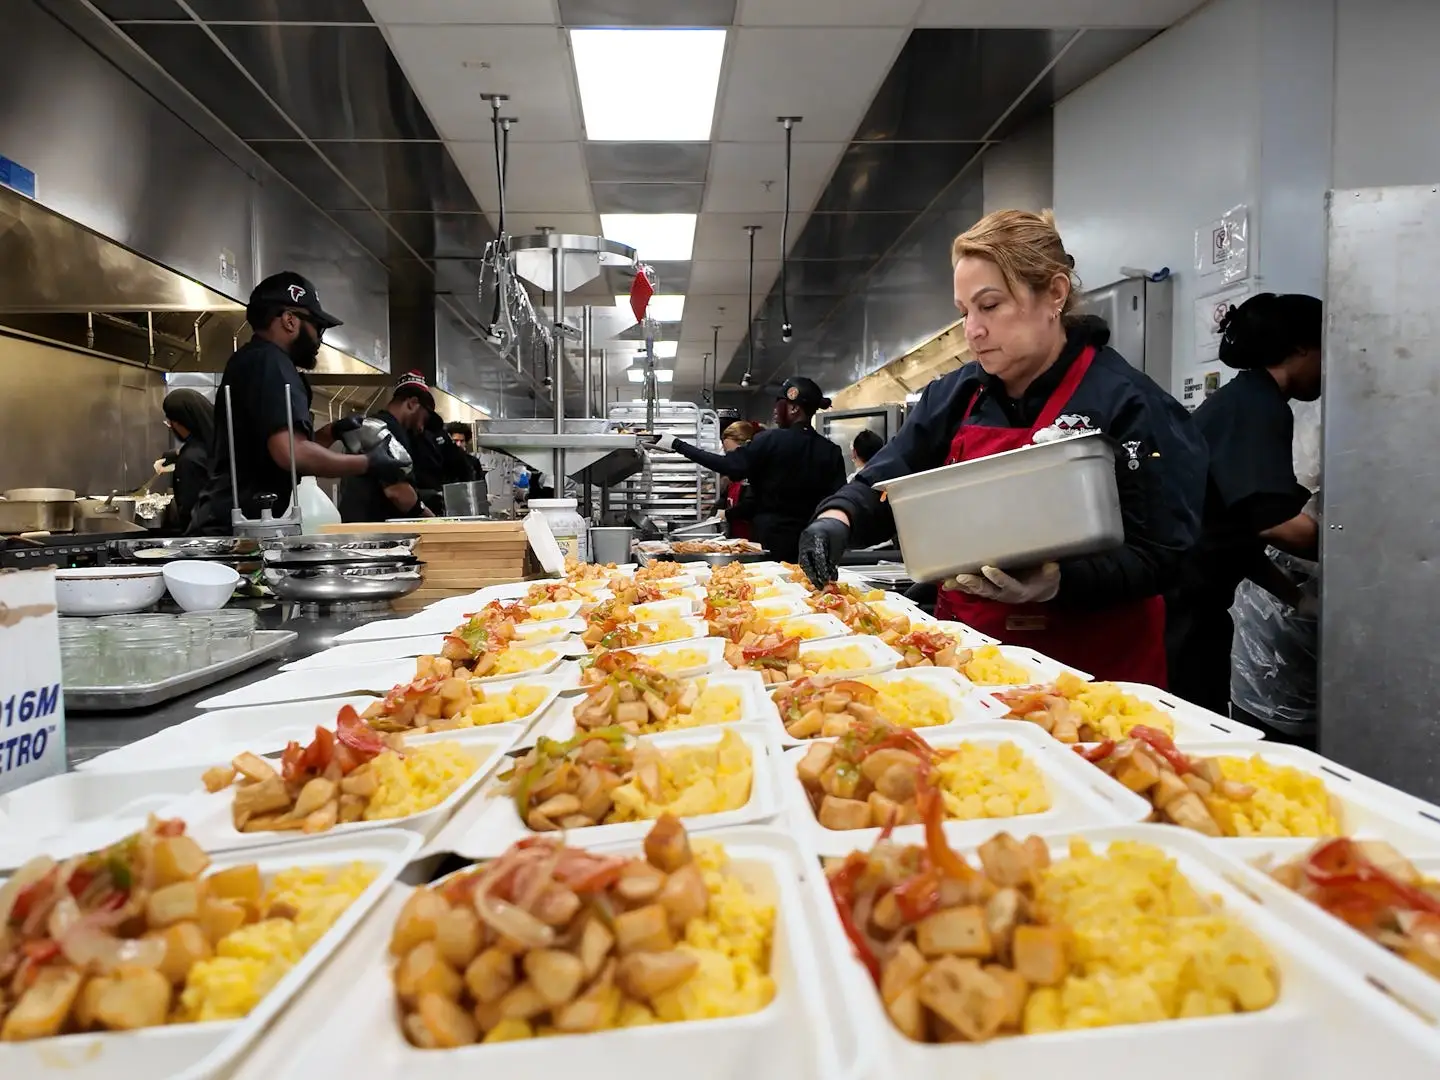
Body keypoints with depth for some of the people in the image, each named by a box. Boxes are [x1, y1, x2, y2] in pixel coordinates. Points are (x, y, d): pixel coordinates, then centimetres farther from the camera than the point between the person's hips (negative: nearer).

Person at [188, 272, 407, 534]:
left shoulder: (251, 361, 21)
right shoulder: (271, 363, -11)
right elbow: (292, 453, -25)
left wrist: (330, 433, 15)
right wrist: (367, 464, -14)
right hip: (241, 528, -11)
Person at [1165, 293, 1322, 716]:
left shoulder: (1237, 399, 17)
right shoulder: (1260, 407, -12)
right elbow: (1277, 524, -23)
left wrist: (1296, 594, 16)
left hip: (1189, 600, 10)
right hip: (1185, 606, -10)